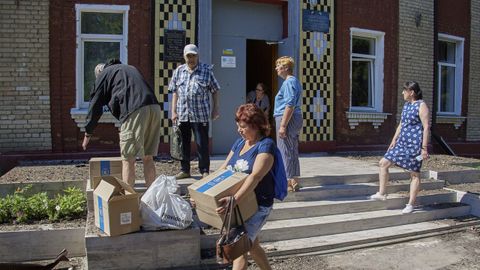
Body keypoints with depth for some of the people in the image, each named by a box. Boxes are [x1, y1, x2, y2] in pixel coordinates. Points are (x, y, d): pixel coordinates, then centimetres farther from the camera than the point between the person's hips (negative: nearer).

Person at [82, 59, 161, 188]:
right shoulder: (130, 68, 35)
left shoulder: (103, 75, 17)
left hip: (135, 111, -6)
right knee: (148, 157, 13)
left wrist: (88, 133, 26)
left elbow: (95, 105, 17)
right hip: (154, 106, 6)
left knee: (128, 159, 1)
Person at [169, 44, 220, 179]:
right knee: (183, 143, 11)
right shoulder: (178, 71, 10)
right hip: (182, 114, 3)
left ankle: (205, 171, 13)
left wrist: (215, 108, -1)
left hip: (200, 114, -3)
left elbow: (215, 91, 4)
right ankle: (185, 170, 24)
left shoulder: (206, 70, 1)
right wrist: (173, 111, 6)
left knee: (202, 144, 1)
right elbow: (175, 92, 11)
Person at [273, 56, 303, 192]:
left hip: (287, 119, -11)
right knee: (293, 152, 13)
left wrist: (283, 125, -23)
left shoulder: (289, 82, -14)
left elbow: (290, 105, -22)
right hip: (295, 119, 11)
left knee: (285, 152, -5)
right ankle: (293, 181, 20)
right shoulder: (294, 81, 18)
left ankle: (288, 183, 0)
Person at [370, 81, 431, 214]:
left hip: (414, 145, -9)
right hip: (402, 143, 9)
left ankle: (410, 204, 10)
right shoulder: (406, 105, 14)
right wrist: (394, 139, 16)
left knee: (414, 174, 2)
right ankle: (382, 193, 16)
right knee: (383, 163, 6)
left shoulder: (421, 106, -11)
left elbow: (426, 127, -16)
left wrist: (424, 148, -19)